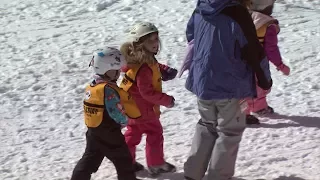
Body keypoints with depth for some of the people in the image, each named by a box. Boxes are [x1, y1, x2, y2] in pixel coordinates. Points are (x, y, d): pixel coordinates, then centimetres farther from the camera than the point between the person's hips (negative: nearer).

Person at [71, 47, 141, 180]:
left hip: (93, 132, 8)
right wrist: (124, 121, -4)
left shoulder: (91, 87, 3)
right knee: (123, 161, 9)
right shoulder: (108, 89, -24)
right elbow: (117, 113, -24)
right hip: (110, 135, -8)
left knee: (89, 160, 18)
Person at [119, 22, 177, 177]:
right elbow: (147, 92, -31)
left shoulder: (147, 59, -1)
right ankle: (156, 164, 15)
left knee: (133, 131, 20)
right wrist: (166, 100, -22)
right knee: (155, 132, 4)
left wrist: (164, 70, -4)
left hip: (133, 105, 10)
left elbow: (155, 66, 18)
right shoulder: (143, 68, -32)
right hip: (143, 107, -10)